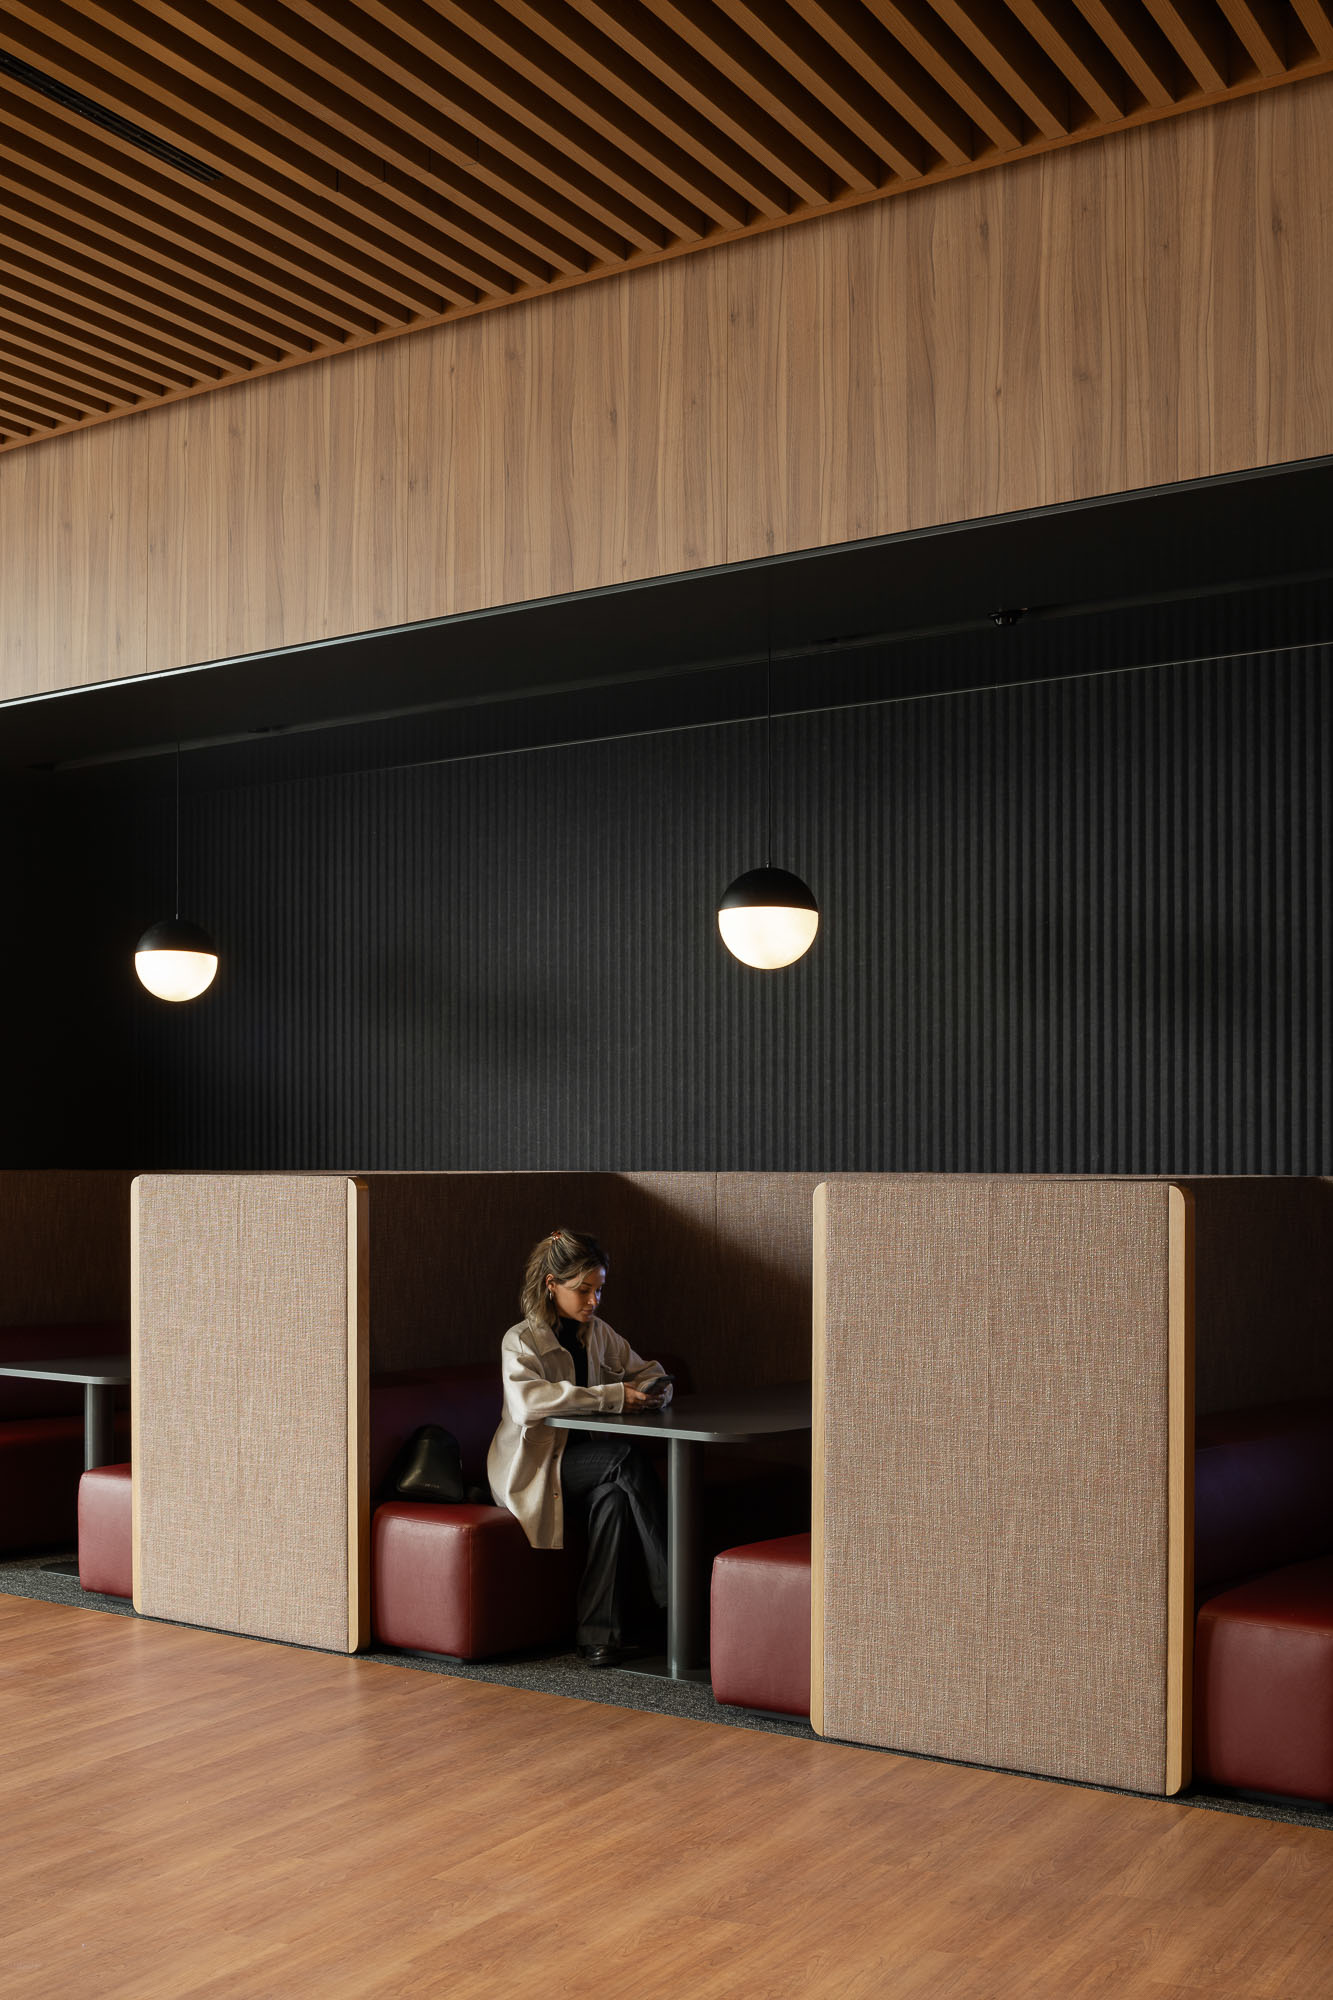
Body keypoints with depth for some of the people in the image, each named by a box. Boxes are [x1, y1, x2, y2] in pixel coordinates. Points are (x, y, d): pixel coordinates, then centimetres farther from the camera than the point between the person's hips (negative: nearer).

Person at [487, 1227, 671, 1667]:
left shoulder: (599, 1334, 11)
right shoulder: (521, 1340, -9)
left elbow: (646, 1371, 22)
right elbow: (528, 1400, -29)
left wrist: (657, 1388, -6)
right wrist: (613, 1395, -33)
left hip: (584, 1459, 5)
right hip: (530, 1468, -5)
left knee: (613, 1496, -32)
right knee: (628, 1455, -30)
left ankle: (598, 1634, -30)